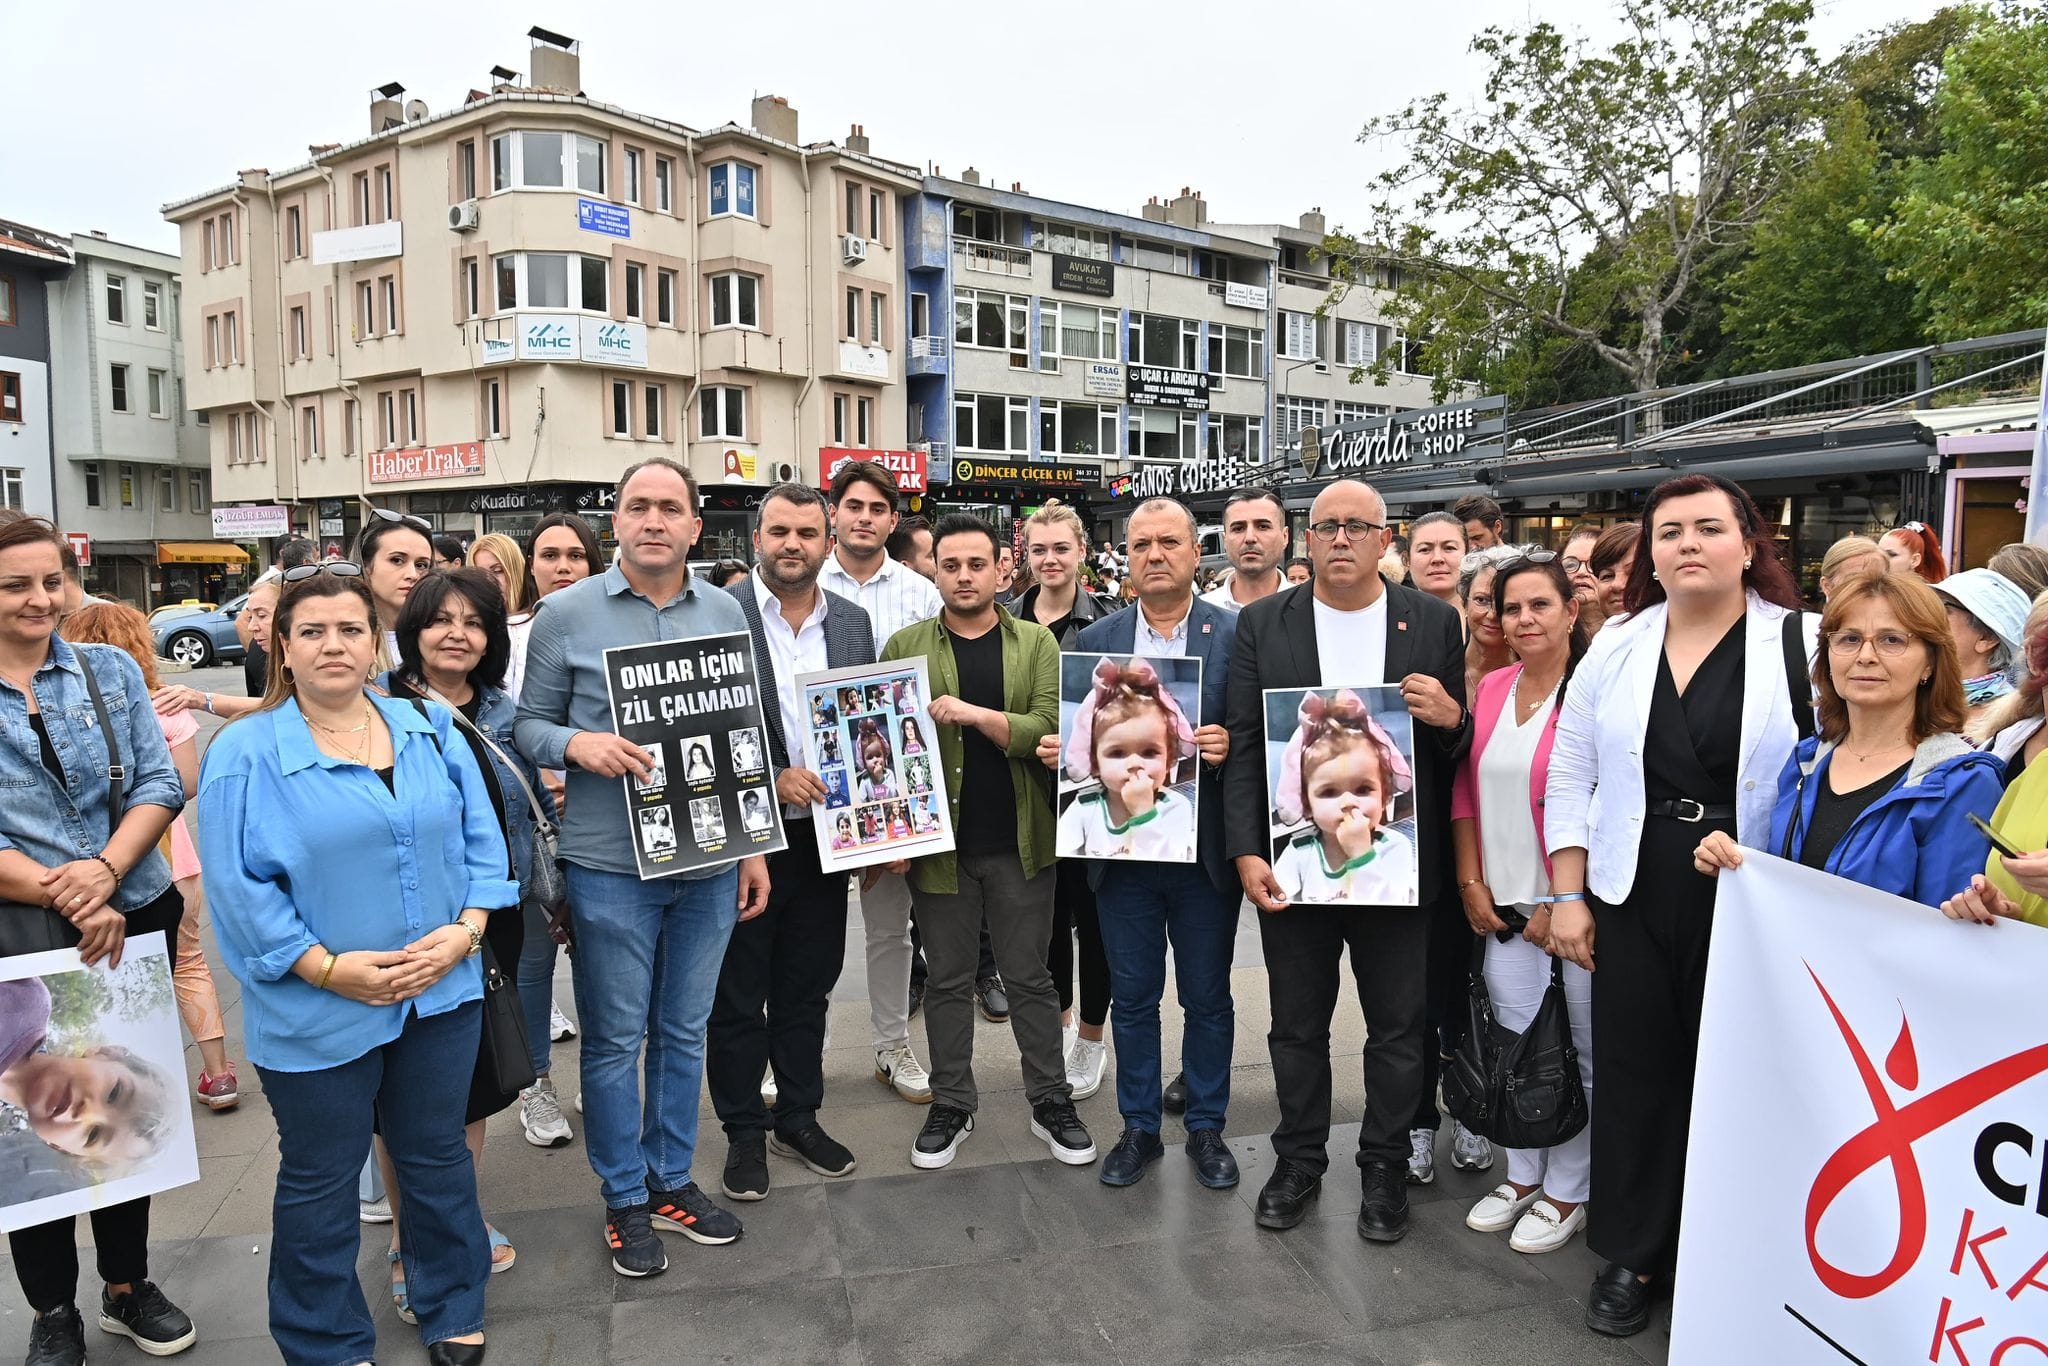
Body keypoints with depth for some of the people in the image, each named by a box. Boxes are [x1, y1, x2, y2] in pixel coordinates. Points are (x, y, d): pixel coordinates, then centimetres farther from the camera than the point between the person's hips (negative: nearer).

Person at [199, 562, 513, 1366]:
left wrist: (464, 930, -11)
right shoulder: (244, 752, -7)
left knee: (437, 1157, 17)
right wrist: (330, 969, -17)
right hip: (318, 1013, -3)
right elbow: (238, 885, -12)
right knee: (321, 1181, 13)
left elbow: (481, 840, 3)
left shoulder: (431, 731, 4)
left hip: (442, 993, 3)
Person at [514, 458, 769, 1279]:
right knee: (615, 1038, 8)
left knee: (684, 1031, 16)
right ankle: (625, 1198, 27)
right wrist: (577, 745, -20)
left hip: (710, 863, 3)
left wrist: (753, 846, 8)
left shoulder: (726, 614, 5)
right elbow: (529, 725, 2)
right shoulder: (567, 614, -3)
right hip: (610, 865, -3)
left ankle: (671, 1179, 33)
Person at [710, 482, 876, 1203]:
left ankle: (799, 1116, 34)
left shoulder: (852, 622, 6)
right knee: (738, 996, 10)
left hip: (823, 836, 4)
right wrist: (771, 779, -20)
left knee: (808, 988, 17)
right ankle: (744, 1131, 27)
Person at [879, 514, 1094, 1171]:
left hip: (1019, 843, 0)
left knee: (1029, 977, 12)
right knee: (948, 981, 13)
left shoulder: (1036, 643, 2)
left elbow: (1052, 730, -10)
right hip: (940, 843, 1)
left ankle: (1051, 1103, 26)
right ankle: (951, 1106, 27)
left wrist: (977, 714, -21)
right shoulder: (906, 647, 2)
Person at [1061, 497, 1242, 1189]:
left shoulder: (1236, 633, -3)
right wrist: (1058, 750, -12)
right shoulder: (1094, 640, 4)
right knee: (1131, 996, 13)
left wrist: (1231, 744, -23)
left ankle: (1206, 1127, 31)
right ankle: (1139, 1127, 31)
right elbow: (1078, 736, 9)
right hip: (1121, 848, 2)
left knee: (1207, 997, 12)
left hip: (1203, 851, -2)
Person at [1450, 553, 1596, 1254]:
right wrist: (1471, 883, 5)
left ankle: (1567, 1192, 24)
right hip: (1502, 904, 5)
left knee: (1577, 1051, 7)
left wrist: (1563, 903, -12)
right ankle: (1522, 1176, 30)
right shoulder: (1491, 689, 6)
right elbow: (1465, 789, 10)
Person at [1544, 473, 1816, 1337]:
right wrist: (1567, 896, 2)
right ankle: (1631, 1256, 28)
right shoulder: (1616, 647, 4)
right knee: (1635, 1072, 11)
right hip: (1632, 899, 3)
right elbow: (1570, 779, 6)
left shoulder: (1802, 645, -6)